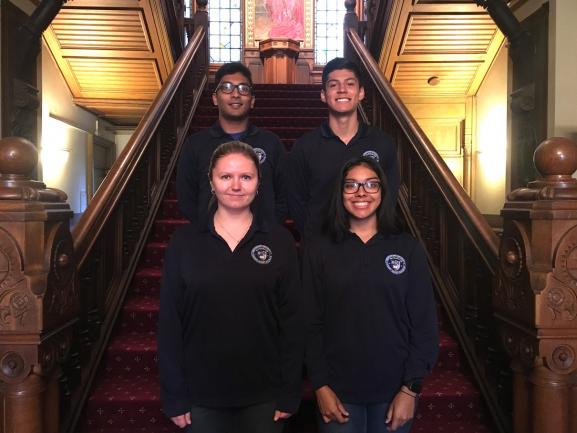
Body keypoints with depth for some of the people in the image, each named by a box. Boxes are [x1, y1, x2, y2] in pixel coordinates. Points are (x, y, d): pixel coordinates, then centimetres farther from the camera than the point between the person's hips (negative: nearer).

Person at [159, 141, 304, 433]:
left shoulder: (279, 241, -3)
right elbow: (169, 322, -2)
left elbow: (292, 319, -2)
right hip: (201, 396, 0)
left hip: (263, 395, 0)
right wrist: (174, 396, -3)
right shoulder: (184, 241, -3)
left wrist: (290, 393, -4)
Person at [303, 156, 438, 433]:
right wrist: (320, 386, -6)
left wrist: (411, 389, -5)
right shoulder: (319, 250, -2)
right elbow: (311, 323, -2)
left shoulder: (408, 249, -1)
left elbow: (424, 324, -1)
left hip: (395, 391, 1)